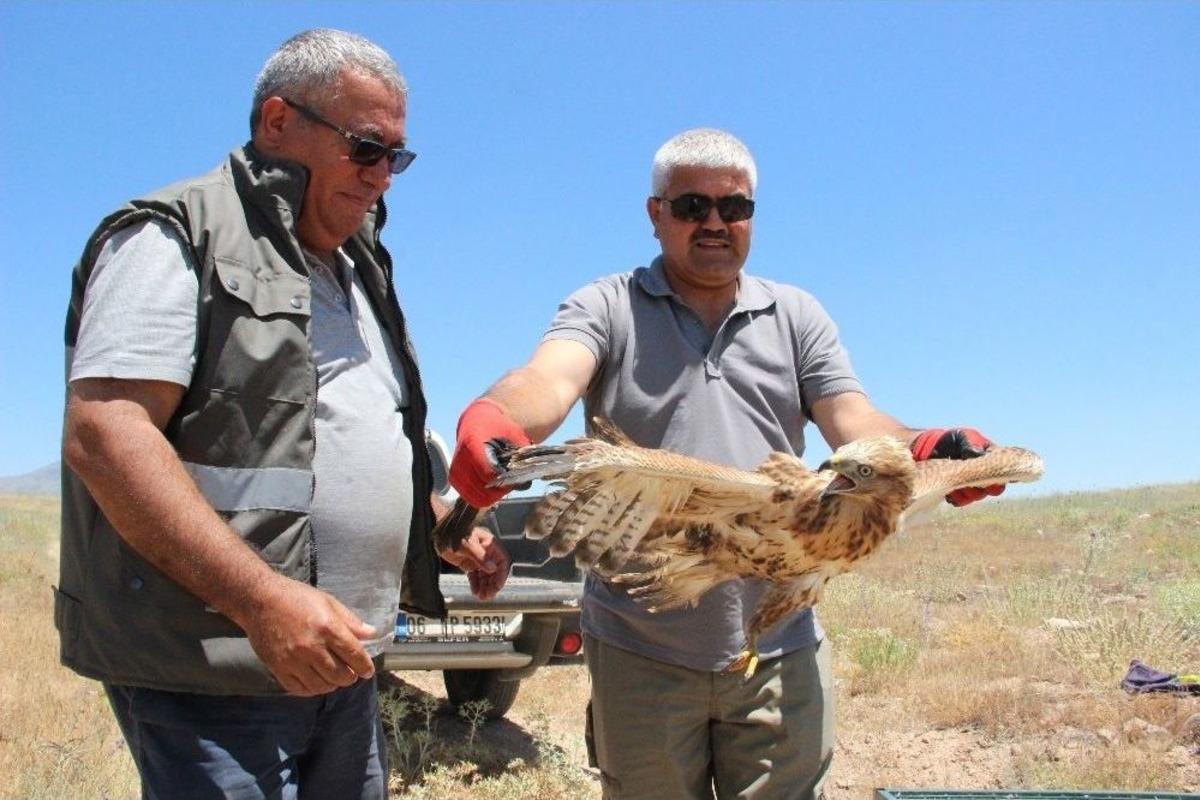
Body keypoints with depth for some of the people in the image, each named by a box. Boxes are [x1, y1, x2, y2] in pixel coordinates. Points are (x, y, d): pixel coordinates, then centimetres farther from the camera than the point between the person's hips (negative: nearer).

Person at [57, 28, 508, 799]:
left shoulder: (358, 271, 19)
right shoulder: (177, 237, -7)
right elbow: (102, 435, -20)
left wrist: (447, 527, 12)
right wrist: (262, 599, -27)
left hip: (341, 664, 9)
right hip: (210, 669, -8)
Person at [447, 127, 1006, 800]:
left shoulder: (798, 316, 11)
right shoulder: (606, 309, 2)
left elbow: (855, 425, 1)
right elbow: (547, 381, -17)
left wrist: (926, 450, -22)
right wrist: (492, 422, -41)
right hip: (640, 650, -1)